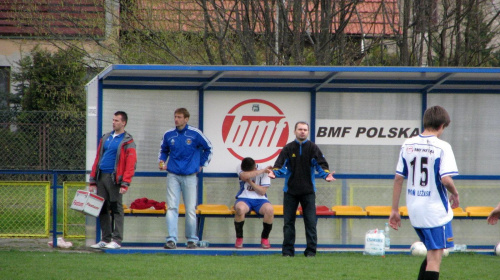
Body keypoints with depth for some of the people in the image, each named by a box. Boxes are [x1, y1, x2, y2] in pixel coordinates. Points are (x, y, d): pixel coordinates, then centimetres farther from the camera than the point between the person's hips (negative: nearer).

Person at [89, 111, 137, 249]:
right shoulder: (105, 138, 17)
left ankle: (117, 240, -5)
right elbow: (97, 159, 18)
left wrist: (125, 184, -18)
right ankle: (105, 239, 13)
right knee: (102, 209, 7)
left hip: (114, 178, -6)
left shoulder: (127, 142, -3)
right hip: (101, 176, 6)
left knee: (116, 209, -6)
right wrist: (92, 180, 12)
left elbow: (131, 164, -10)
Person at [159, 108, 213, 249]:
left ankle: (192, 239, 14)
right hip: (173, 176, 1)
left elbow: (208, 148, 13)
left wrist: (201, 165, 10)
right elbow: (163, 151, 22)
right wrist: (161, 162, 4)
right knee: (172, 208, -9)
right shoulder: (168, 135, 6)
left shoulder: (195, 134, -1)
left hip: (190, 176, -1)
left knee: (191, 209, 2)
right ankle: (172, 239, -12)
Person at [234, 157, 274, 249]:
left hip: (260, 200, 1)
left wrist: (250, 182, -15)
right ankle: (239, 238, -17)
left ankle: (265, 238, -10)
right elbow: (244, 176, -23)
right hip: (244, 199, -1)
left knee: (270, 210, -33)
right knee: (240, 208, -38)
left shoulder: (264, 172, 0)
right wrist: (262, 171, -17)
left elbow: (262, 191, -5)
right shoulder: (240, 168, 1)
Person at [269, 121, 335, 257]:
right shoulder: (288, 148, 3)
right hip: (290, 190, 1)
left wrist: (326, 174, -22)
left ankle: (311, 250, 4)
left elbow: (321, 164, -3)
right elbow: (280, 164, -5)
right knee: (288, 222, 2)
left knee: (310, 222, -2)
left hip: (308, 191, 0)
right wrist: (274, 172, -26)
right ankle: (288, 250, 9)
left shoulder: (313, 148, 3)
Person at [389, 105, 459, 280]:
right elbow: (446, 179, -21)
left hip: (414, 210, 6)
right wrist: (455, 194, 0)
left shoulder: (407, 146, 4)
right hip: (436, 211, -6)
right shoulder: (442, 147, -12)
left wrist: (394, 210, 11)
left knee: (433, 253, 21)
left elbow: (398, 179, 6)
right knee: (435, 257, -1)